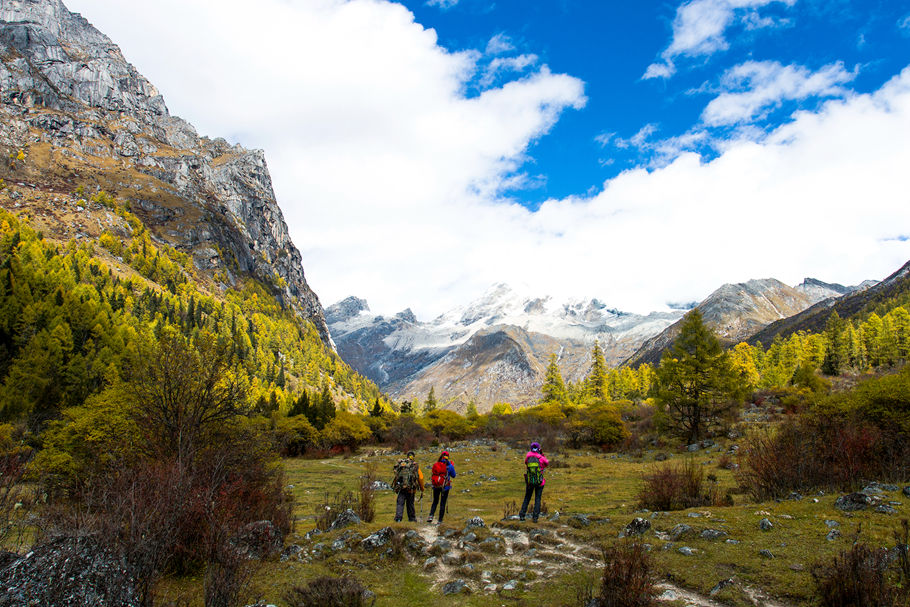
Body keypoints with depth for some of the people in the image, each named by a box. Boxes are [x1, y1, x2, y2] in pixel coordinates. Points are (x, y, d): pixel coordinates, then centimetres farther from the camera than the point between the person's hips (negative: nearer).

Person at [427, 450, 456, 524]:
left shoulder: (435, 465, -3)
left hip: (436, 486, 2)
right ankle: (440, 521, 8)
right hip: (445, 487, -2)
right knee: (442, 503, 7)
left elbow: (433, 472, 9)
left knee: (435, 502, 17)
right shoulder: (449, 466, -9)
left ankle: (431, 516, -2)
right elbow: (453, 475, 3)